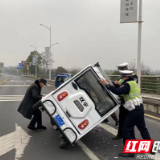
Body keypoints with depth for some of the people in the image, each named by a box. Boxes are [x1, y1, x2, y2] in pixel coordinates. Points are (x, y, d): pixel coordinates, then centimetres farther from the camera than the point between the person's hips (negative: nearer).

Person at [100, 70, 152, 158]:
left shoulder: (128, 84, -14)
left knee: (126, 129, -4)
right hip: (139, 108, 10)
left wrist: (107, 85, -24)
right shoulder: (134, 83, 18)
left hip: (134, 110, -10)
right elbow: (122, 91, 19)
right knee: (142, 128, 18)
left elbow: (118, 91, -26)